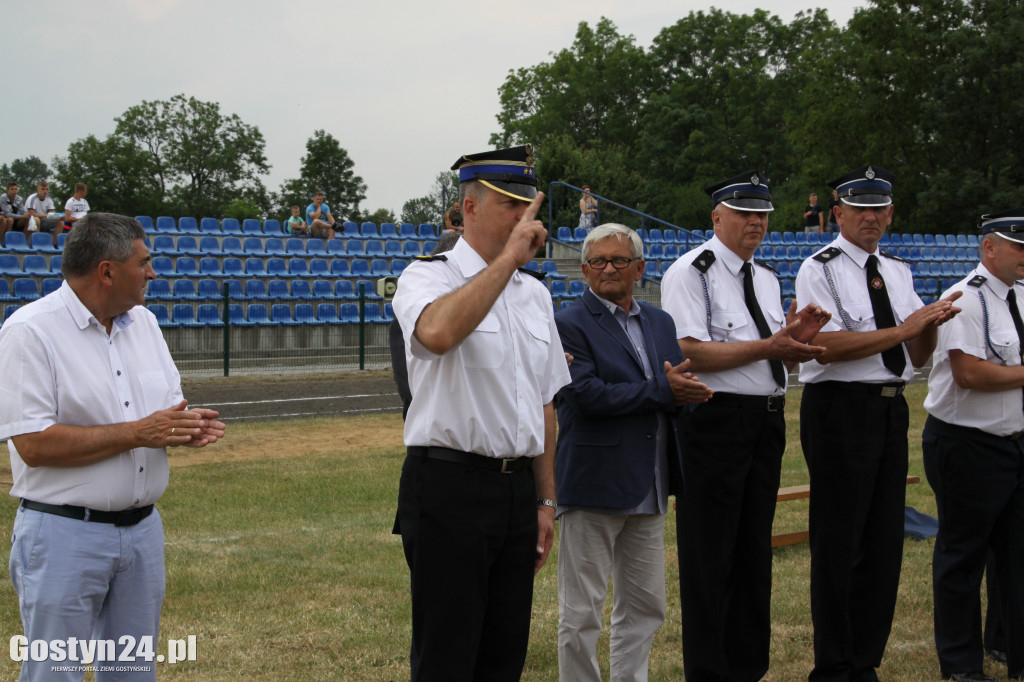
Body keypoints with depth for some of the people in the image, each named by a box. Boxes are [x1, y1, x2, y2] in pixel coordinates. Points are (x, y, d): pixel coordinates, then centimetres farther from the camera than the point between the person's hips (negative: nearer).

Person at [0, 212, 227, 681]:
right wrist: (138, 433, -21)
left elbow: (167, 407, 19)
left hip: (142, 529, 7)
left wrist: (186, 426, -6)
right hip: (64, 533, -7)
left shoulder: (143, 322, 10)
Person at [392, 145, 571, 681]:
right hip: (449, 488, -6)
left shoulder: (535, 294, 16)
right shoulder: (427, 277, -5)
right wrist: (509, 257, -25)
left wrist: (545, 501, 16)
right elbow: (438, 333, -31)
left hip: (518, 490, 7)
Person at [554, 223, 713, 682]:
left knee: (645, 607, 13)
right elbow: (586, 394, -19)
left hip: (649, 487, 7)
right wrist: (661, 390, -16)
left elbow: (681, 390, 10)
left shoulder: (660, 323, 14)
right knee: (581, 612, 0)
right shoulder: (569, 325, -7)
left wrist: (681, 389, -15)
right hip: (593, 486, -7)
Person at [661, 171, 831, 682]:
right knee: (710, 557, -2)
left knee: (755, 549, 13)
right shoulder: (691, 272, -8)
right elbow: (690, 353, -18)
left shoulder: (766, 278, 17)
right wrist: (767, 346, -20)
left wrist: (795, 335, -3)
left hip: (766, 423, 8)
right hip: (715, 422, -8)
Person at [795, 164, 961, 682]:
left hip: (891, 408, 7)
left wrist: (932, 322, -7)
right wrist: (904, 329, -17)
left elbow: (917, 358, 14)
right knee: (838, 544, -2)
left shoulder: (897, 272, 15)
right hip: (840, 408, -7)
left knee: (885, 542, 10)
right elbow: (829, 346, -18)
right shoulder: (820, 270, -5)